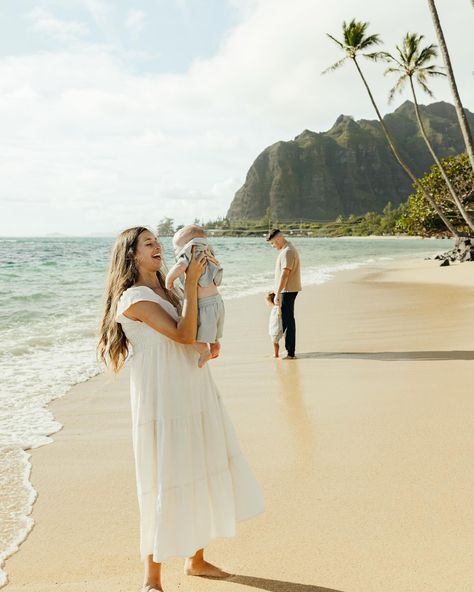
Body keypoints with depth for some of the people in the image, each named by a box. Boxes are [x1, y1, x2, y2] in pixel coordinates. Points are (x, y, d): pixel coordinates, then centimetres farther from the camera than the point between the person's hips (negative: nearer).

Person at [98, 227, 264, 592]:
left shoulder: (167, 292, 13)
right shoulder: (134, 297, -13)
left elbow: (197, 337, 19)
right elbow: (184, 334, -23)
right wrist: (191, 282, -20)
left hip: (196, 398, 8)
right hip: (164, 405, -8)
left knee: (201, 477, 16)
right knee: (165, 485, 0)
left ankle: (196, 559, 34)